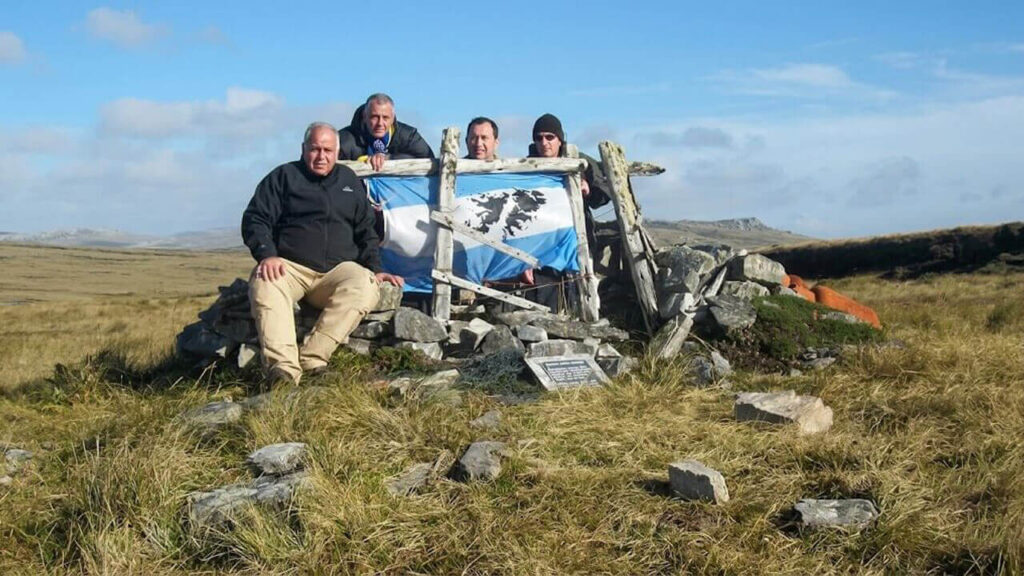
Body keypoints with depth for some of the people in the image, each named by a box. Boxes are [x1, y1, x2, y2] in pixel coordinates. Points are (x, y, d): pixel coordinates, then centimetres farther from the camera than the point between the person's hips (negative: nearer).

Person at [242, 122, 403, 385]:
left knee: (365, 286, -32)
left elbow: (365, 230, 25)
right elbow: (255, 219, 4)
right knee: (263, 284, -37)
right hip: (289, 266, -2)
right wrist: (267, 254, -15)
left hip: (337, 269, 2)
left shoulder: (349, 181, 22)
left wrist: (375, 269, 9)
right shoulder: (284, 176, 13)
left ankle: (311, 359, -35)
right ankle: (283, 370, -46)